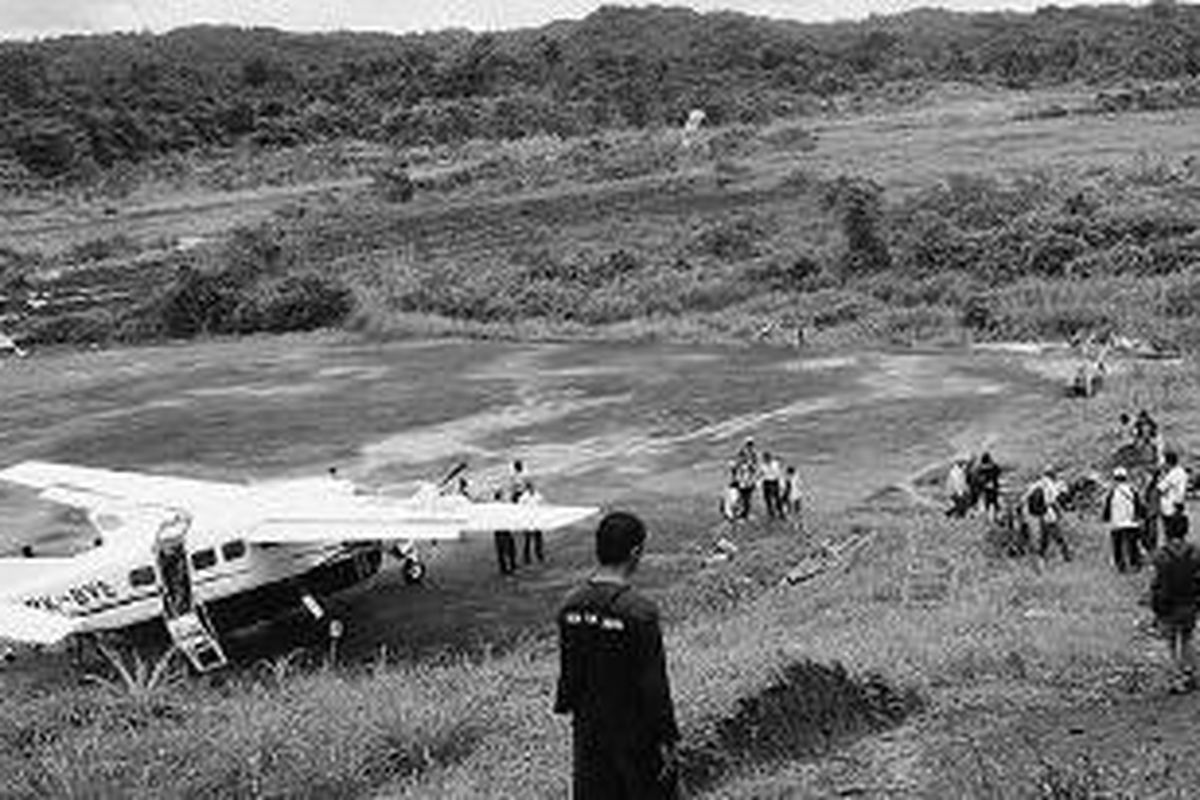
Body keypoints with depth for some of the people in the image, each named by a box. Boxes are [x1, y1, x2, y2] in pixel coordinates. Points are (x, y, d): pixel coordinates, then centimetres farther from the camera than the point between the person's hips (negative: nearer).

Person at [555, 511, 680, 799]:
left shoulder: (571, 606, -4)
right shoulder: (639, 612, -22)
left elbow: (568, 674, 6)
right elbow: (654, 686, -18)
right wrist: (667, 740, -10)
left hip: (588, 732, 5)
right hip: (635, 732, -5)